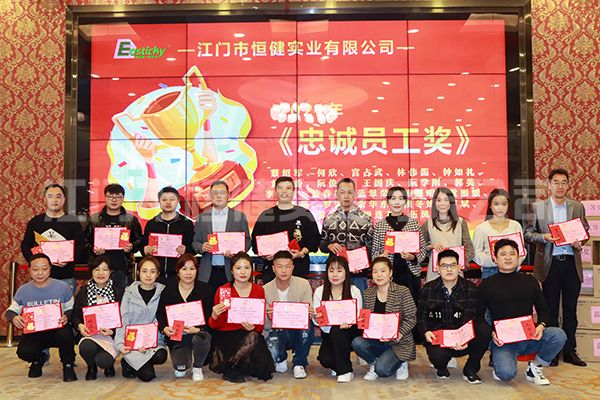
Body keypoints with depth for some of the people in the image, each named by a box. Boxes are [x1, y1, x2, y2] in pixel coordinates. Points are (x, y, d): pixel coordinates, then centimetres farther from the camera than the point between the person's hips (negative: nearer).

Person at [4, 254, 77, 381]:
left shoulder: (62, 287, -7)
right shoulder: (23, 290, -1)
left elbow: (71, 309, 3)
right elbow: (11, 311, 10)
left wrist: (67, 317, -22)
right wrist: (14, 318, -15)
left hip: (58, 330, -2)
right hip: (34, 334, 2)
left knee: (65, 334, -38)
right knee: (24, 352, -28)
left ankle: (68, 365, -4)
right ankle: (38, 360, 17)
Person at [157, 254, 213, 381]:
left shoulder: (204, 289, -4)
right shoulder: (169, 289, 0)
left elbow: (209, 317, -9)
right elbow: (160, 314, 1)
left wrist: (198, 329, -27)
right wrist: (164, 328, -20)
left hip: (198, 332, -1)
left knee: (202, 338, -35)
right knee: (179, 362, -21)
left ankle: (197, 368, -1)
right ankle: (182, 364, 24)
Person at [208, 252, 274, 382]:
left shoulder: (259, 290, 4)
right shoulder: (222, 291, -3)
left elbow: (261, 324, 4)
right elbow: (215, 325, -2)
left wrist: (254, 327, -19)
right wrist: (214, 316, -25)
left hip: (250, 333, 4)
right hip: (226, 336, -4)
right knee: (252, 339, -32)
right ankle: (230, 370, -7)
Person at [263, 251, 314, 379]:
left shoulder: (303, 285, -10)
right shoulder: (266, 290, -9)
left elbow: (309, 315, -10)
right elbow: (265, 326, -10)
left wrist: (309, 314, -34)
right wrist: (269, 318, -34)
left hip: (297, 332, 1)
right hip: (275, 332, -1)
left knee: (309, 325, -33)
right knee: (272, 352, -33)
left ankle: (299, 363, -7)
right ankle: (281, 359, 9)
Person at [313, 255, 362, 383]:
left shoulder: (354, 291, -8)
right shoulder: (319, 291, -4)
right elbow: (316, 318, -3)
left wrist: (349, 323, -32)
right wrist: (317, 319, -28)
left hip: (349, 334, -1)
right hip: (329, 335, 1)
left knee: (337, 331, -34)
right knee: (325, 360, -25)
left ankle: (345, 370, -12)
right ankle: (338, 364, 14)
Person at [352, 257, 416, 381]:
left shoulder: (402, 291, -7)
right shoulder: (368, 293, 6)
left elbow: (411, 318, -9)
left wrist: (398, 334, -22)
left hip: (399, 343, -4)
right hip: (376, 341, 4)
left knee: (382, 370, -25)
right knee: (357, 342, -26)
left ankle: (400, 363, 11)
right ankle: (374, 363, 6)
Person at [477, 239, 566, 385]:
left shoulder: (530, 281, 12)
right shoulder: (487, 285, 4)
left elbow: (543, 310, 15)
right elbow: (478, 317, 4)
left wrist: (541, 325, -7)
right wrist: (491, 333, -14)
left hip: (529, 337, 3)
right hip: (502, 340, -3)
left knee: (558, 335, -25)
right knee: (506, 373, -30)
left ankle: (534, 369, 1)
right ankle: (499, 367, 11)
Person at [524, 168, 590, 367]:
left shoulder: (578, 207, 10)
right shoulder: (537, 207, 3)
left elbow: (585, 231, 13)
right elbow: (528, 234, 2)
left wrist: (580, 242, -7)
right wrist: (544, 237, -16)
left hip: (571, 263, 2)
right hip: (550, 263, -2)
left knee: (571, 309, 8)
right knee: (550, 308, 5)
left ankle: (569, 350, 18)